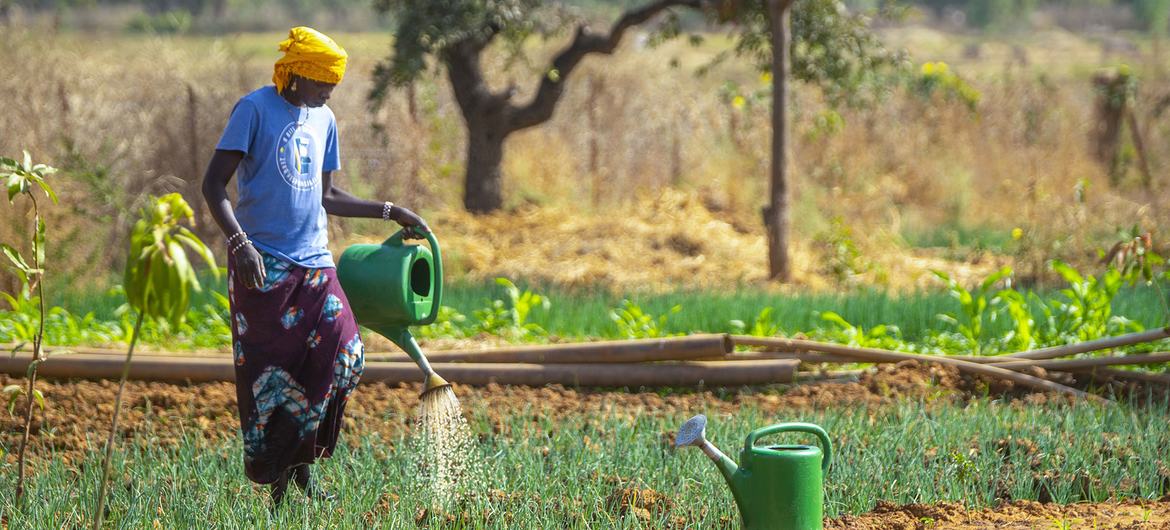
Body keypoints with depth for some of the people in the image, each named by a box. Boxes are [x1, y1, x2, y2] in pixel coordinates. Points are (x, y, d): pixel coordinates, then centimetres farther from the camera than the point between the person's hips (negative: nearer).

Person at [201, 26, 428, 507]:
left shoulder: (324, 120, 16)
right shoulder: (255, 110, -5)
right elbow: (214, 184, -9)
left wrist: (389, 212, 20)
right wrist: (239, 242, -22)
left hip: (314, 262, 6)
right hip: (264, 263, -6)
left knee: (343, 356, -8)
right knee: (269, 372, -6)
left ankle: (299, 466, 5)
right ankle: (277, 483, 1)